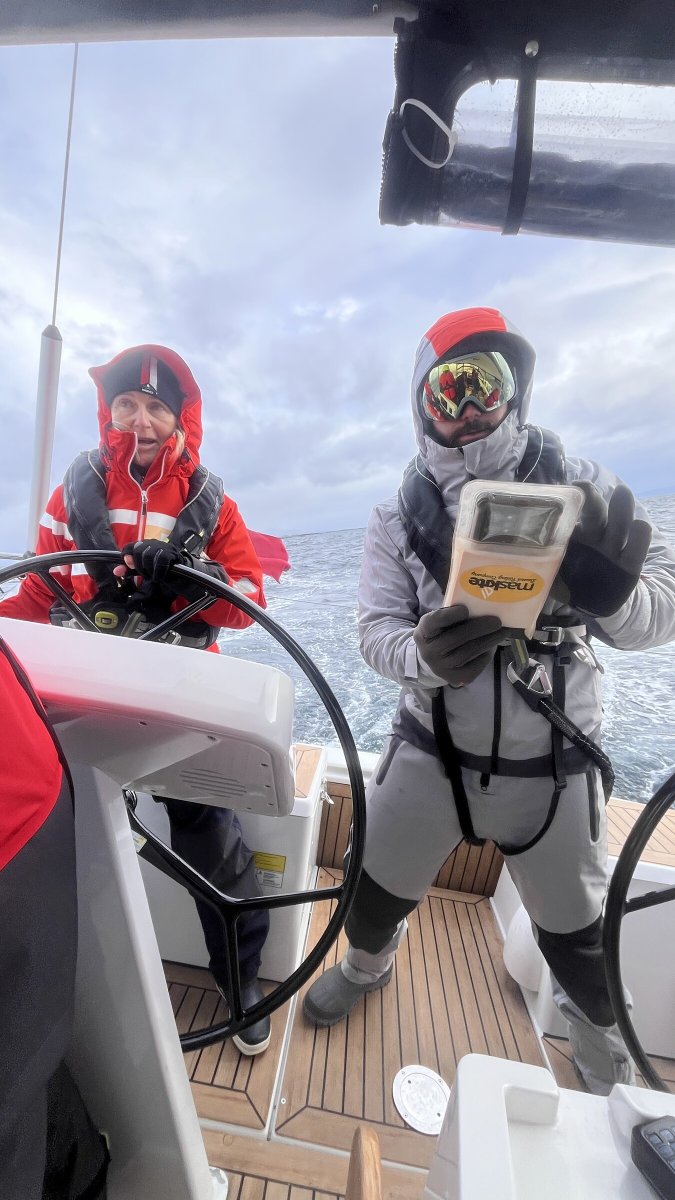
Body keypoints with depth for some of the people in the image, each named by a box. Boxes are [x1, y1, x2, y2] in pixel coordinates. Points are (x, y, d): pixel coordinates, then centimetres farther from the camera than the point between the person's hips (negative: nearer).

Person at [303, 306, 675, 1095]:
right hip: (429, 751, 1)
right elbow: (376, 632, -12)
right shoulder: (399, 518, -6)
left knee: (577, 938, 22)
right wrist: (425, 655, -34)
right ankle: (367, 965, 57)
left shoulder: (581, 488, -8)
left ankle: (606, 1059, 60)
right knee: (372, 897, 17)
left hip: (550, 766, 0)